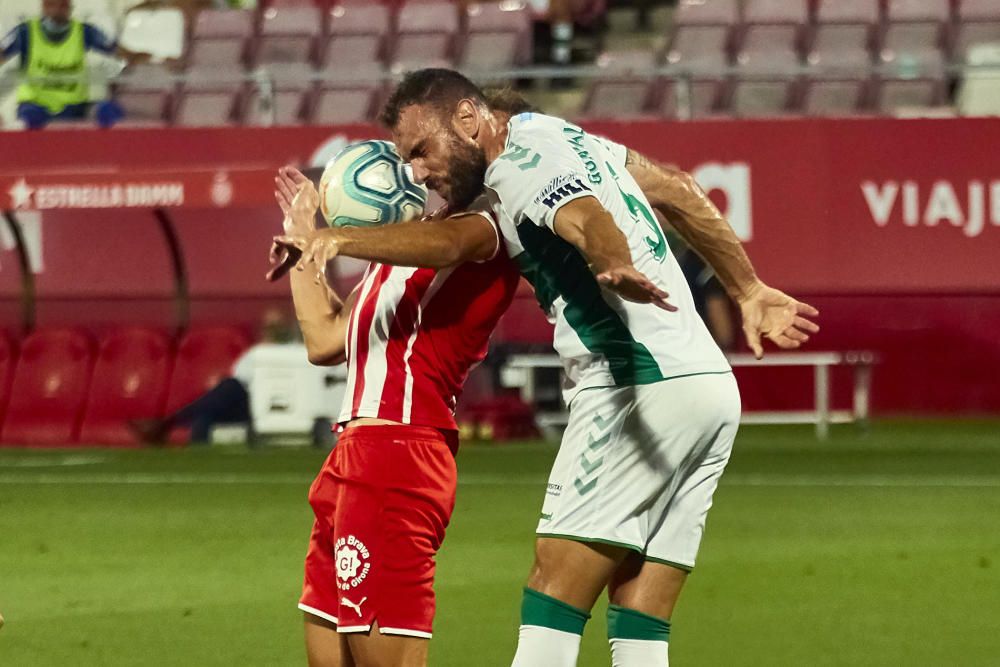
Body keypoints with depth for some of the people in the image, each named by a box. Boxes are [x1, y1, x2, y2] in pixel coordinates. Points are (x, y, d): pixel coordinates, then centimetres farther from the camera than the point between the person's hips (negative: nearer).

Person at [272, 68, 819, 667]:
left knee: (553, 600, -10)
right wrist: (747, 290, 36)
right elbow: (677, 191, 29)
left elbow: (590, 219, -28)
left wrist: (618, 270, -49)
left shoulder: (523, 164, -7)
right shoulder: (551, 134, 21)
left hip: (642, 391, -9)